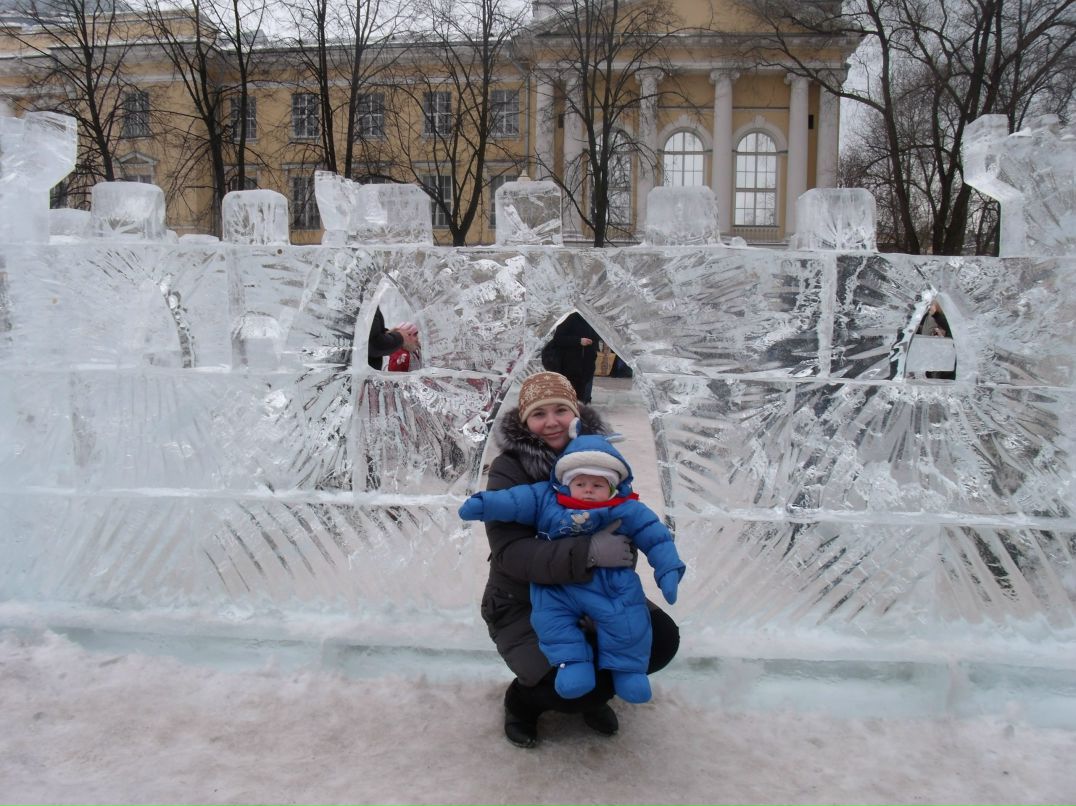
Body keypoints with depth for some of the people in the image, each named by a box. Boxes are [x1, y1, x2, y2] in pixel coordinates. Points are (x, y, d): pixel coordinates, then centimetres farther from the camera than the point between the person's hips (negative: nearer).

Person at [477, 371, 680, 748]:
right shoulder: (509, 469, -20)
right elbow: (510, 552, -30)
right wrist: (587, 552, -42)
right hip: (524, 603, -5)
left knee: (662, 639, -9)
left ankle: (593, 692, 19)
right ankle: (523, 699, 13)